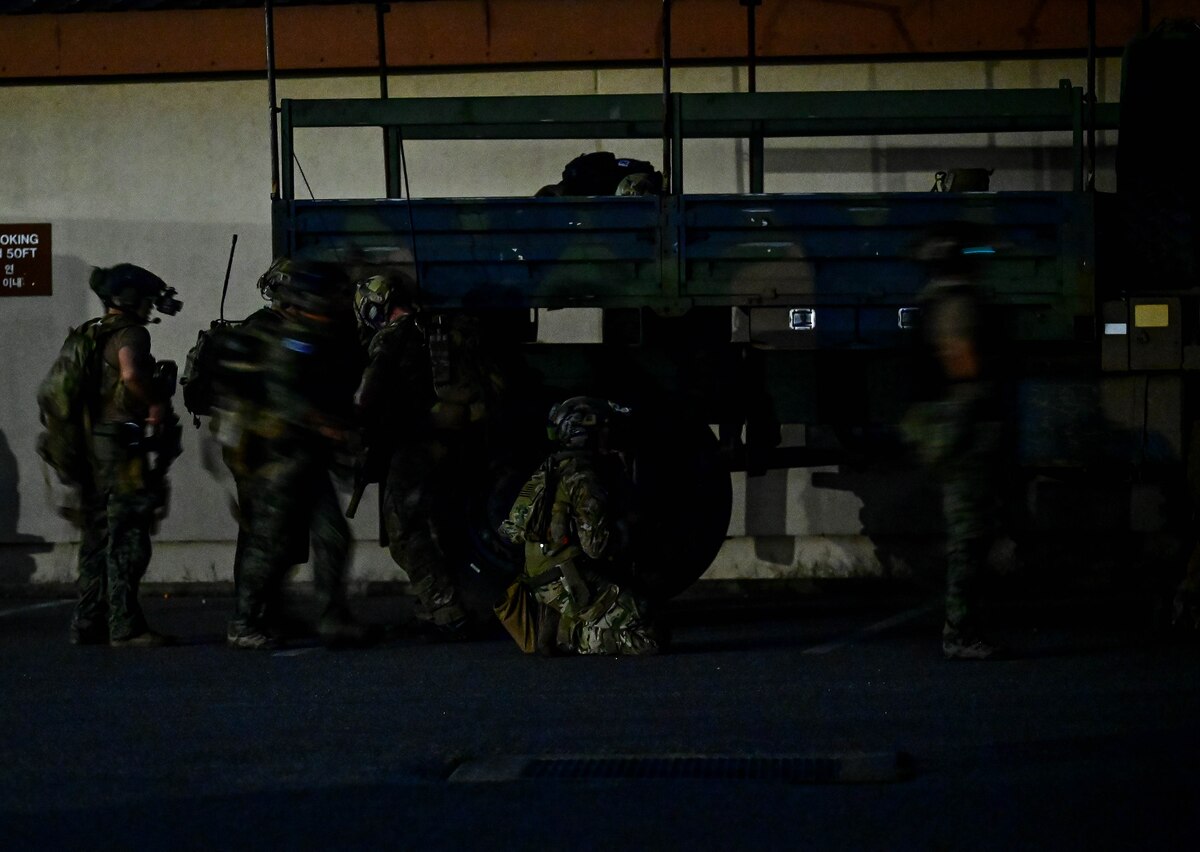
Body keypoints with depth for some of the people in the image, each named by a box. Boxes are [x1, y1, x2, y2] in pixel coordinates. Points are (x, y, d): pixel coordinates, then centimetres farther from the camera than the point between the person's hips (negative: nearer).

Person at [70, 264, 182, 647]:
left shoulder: (91, 336, 17)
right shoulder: (129, 334, -11)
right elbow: (131, 373, -31)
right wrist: (157, 403, -16)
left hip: (93, 444, 9)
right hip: (123, 446, -9)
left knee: (98, 538, 13)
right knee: (127, 540, -7)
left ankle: (87, 625, 15)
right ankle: (126, 627, -8)